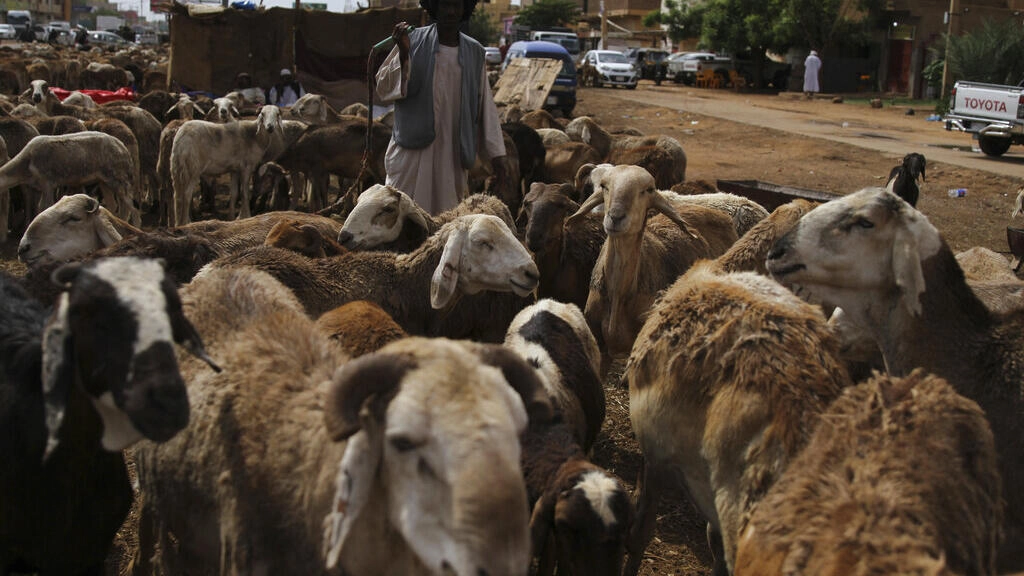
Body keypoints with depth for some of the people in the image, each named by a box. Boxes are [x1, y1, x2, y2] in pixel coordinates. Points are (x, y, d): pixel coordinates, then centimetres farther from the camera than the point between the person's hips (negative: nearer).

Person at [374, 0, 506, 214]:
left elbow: (485, 106, 10)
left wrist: (497, 156, 7)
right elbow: (383, 88, -2)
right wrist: (403, 54, -19)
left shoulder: (474, 52, 8)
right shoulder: (414, 40, 0)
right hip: (412, 149, -2)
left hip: (452, 153, 2)